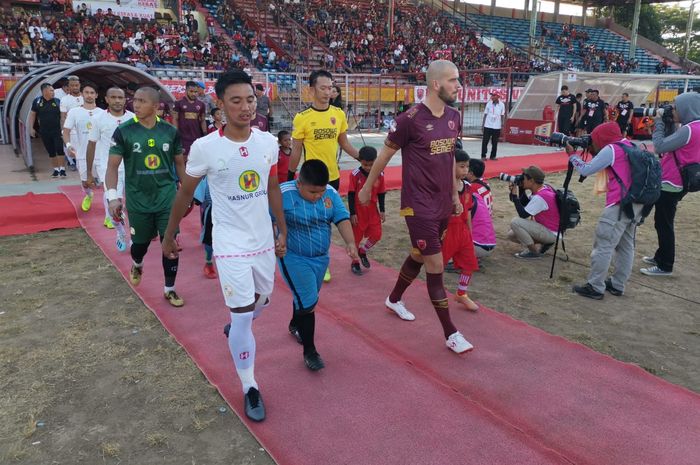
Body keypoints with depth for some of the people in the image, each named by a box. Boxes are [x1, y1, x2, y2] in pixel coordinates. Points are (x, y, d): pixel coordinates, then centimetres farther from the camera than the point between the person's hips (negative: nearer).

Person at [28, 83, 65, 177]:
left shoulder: (57, 101, 0)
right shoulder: (37, 101, 1)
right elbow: (32, 114, 8)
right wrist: (31, 128, 4)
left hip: (57, 130, -2)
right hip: (44, 132, 2)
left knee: (59, 149, -11)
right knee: (51, 152, 8)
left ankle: (62, 169, -4)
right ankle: (56, 169, 18)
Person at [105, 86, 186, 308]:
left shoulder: (170, 131, -1)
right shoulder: (123, 131, -7)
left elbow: (179, 163, 9)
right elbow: (113, 166, -7)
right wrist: (113, 196, -18)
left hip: (167, 198, 1)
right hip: (137, 200, -1)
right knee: (140, 242, 15)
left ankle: (169, 290, 15)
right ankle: (137, 266, 51)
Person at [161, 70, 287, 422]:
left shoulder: (268, 142, -5)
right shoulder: (205, 148, -16)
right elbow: (184, 194, -2)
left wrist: (282, 230, 13)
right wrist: (169, 235, 7)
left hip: (264, 240, 5)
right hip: (231, 244, -5)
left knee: (261, 301, 22)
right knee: (243, 318, -4)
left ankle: (235, 327, 57)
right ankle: (249, 388, 17)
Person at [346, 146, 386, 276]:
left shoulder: (380, 175, -5)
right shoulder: (355, 174, -15)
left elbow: (381, 194, 5)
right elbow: (351, 195, -11)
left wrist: (382, 210, 5)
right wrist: (352, 213, -11)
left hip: (373, 211, 3)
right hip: (358, 211, -3)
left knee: (376, 235, 1)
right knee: (356, 237, 7)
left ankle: (362, 251, 28)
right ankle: (355, 262, 24)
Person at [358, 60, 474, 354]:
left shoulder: (454, 117, 5)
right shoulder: (411, 119, -16)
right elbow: (385, 154, -5)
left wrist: (455, 194, 19)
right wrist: (367, 188, 4)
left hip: (443, 204, 8)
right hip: (419, 205, -7)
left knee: (418, 257, 21)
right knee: (436, 267, -4)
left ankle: (394, 299, 45)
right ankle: (450, 334, 8)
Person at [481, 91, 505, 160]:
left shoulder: (501, 105, 0)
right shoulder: (489, 103, 1)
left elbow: (502, 115, 7)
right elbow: (485, 114, 6)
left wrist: (502, 123, 1)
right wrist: (483, 123, 4)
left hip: (497, 126, 0)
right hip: (488, 126, 0)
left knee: (495, 142, 5)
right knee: (485, 141, -1)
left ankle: (493, 156, 15)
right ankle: (483, 156, 5)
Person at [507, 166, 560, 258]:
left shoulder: (540, 197, -28)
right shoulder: (543, 188, 1)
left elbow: (523, 214, -24)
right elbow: (526, 204, 13)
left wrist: (514, 196, -20)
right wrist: (521, 189, 1)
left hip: (551, 233, -9)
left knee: (515, 222, -23)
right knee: (511, 235, 11)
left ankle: (534, 251, -10)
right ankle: (541, 245, 5)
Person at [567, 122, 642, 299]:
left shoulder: (610, 149, -8)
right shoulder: (628, 146, 17)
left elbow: (586, 170, -5)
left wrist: (572, 155, 7)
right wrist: (594, 153, 16)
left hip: (620, 204, -9)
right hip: (636, 203, 9)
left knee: (603, 246, -4)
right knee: (626, 245, 13)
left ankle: (595, 287, -2)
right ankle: (617, 285, 21)